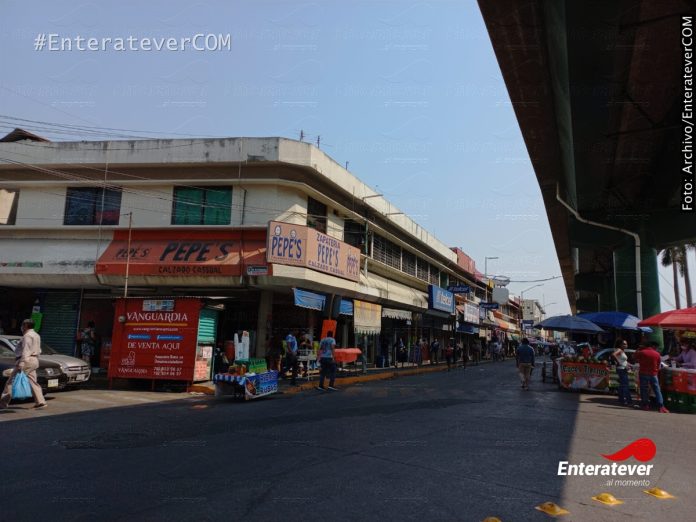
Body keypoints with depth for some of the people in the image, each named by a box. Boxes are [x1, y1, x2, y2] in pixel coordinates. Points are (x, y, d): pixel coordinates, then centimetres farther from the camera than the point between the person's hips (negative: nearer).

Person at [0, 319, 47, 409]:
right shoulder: (36, 335, 20)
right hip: (34, 361, 10)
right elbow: (38, 350, 22)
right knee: (32, 382, 7)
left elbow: (25, 351, -21)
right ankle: (40, 402, 1)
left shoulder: (27, 336, -11)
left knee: (11, 382, -3)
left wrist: (21, 363, -26)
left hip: (26, 360, -10)